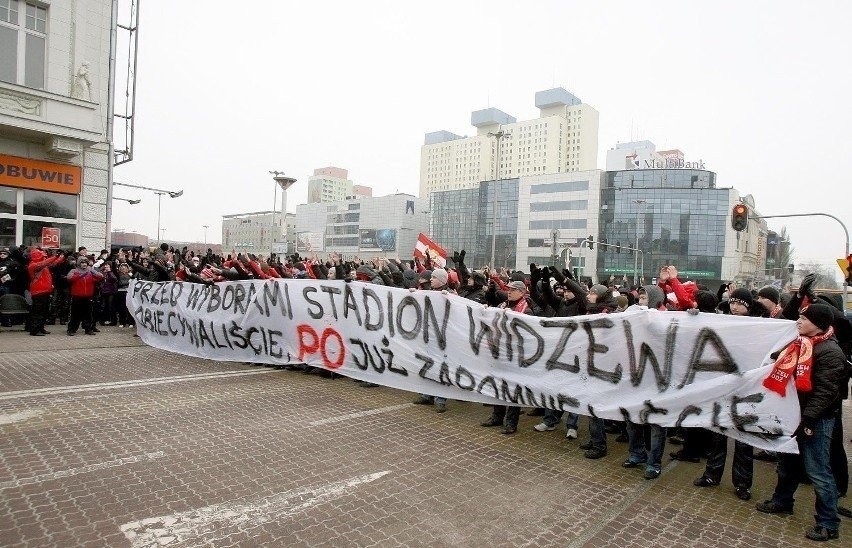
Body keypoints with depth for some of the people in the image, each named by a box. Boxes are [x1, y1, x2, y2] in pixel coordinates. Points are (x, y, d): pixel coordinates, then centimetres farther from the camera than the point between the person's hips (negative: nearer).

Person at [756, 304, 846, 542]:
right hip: (795, 413, 9)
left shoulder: (829, 351, -17)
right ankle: (782, 501, 36)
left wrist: (807, 419, -24)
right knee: (788, 461, 20)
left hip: (815, 420, -9)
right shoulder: (802, 344, 9)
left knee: (817, 471, -1)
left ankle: (829, 524, 11)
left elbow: (825, 391, -22)